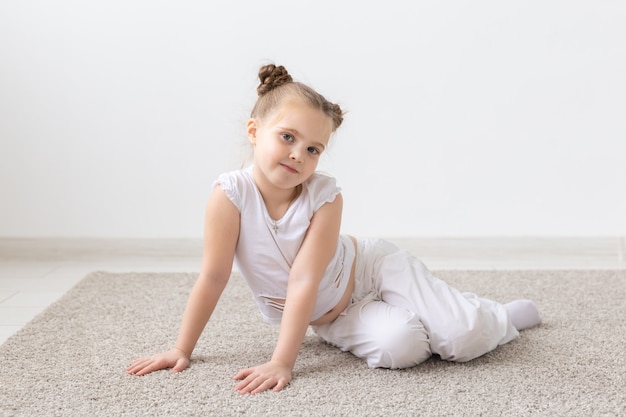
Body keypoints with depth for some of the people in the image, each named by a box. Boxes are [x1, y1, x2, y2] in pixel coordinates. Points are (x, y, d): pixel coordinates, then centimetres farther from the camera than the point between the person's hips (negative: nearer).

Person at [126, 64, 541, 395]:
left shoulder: (325, 195, -25)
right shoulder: (231, 194, -22)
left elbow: (304, 281, -29)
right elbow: (213, 278, -17)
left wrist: (281, 362, -33)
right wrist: (181, 350, -16)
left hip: (372, 268, -1)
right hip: (332, 319, 1)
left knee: (462, 339, -19)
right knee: (400, 348, -28)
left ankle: (502, 315, 16)